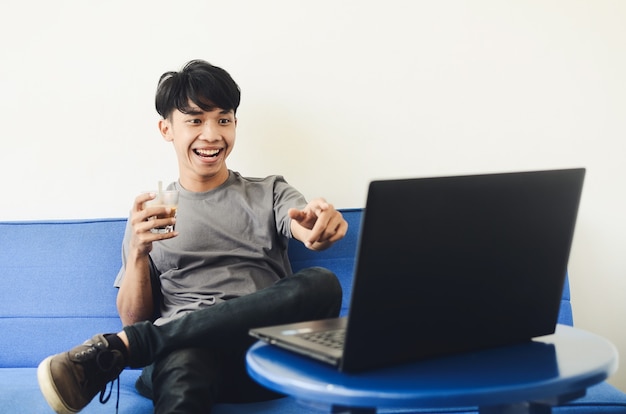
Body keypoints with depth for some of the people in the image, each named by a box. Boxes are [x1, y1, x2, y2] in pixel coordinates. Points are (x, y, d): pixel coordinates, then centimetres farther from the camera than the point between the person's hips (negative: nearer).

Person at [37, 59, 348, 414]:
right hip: (180, 349, -5)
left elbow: (311, 227, -4)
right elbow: (134, 318, 12)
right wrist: (137, 252, -7)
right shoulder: (149, 212, 19)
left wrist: (322, 223, -29)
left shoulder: (270, 194, 19)